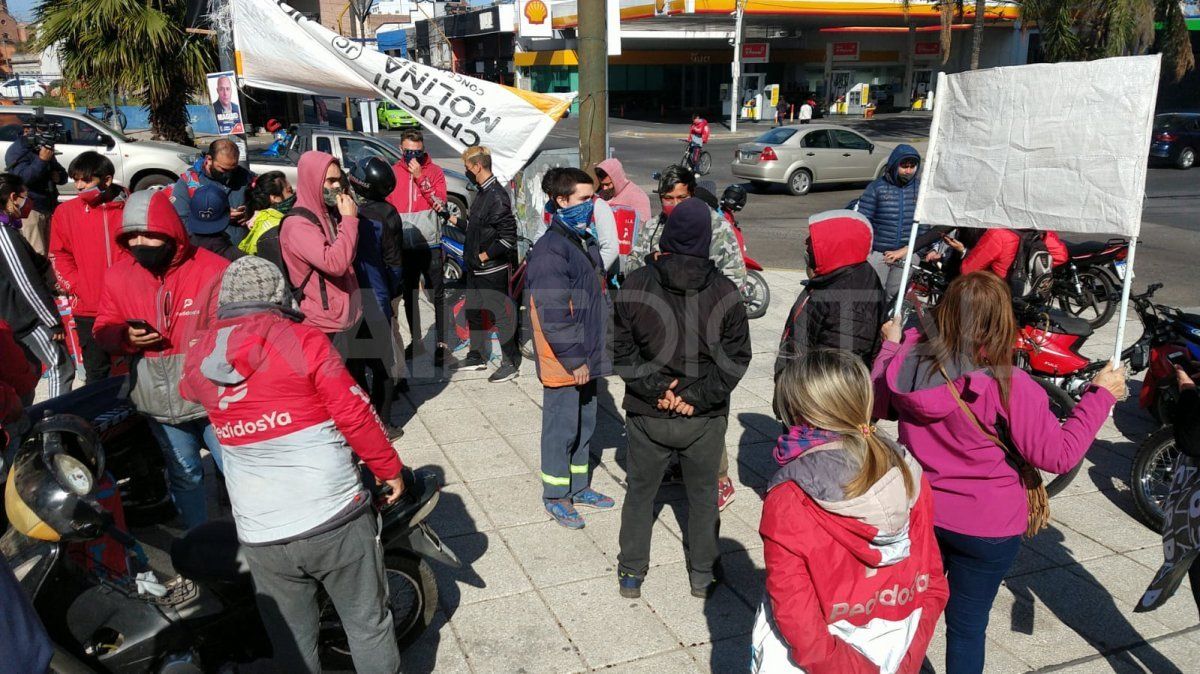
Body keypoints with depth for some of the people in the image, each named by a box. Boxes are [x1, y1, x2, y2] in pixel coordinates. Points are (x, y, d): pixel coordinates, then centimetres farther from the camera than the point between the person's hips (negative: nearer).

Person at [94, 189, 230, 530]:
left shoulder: (213, 270, -13)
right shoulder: (119, 275, -1)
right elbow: (105, 328, 7)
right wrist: (126, 337, -14)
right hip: (159, 399, 4)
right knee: (184, 474, 19)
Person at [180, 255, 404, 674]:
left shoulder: (199, 359, 3)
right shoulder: (303, 341, -11)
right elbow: (354, 415, -12)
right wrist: (389, 468, 1)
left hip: (260, 536, 4)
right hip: (334, 519, -3)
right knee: (368, 625, 14)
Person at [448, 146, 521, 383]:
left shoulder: (497, 196, -19)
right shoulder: (483, 193, 9)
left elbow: (508, 237, -23)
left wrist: (484, 256, -19)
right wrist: (456, 221, 16)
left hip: (493, 269, -10)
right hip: (476, 269, 10)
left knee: (501, 315, 0)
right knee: (473, 312, 19)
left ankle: (510, 363, 12)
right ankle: (476, 357, 34)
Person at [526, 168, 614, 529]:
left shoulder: (586, 241, 12)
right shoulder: (550, 250, -19)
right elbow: (553, 315, -22)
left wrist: (603, 346, 16)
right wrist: (574, 360, -20)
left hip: (587, 357, 9)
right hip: (564, 363, -9)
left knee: (584, 424, 18)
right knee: (562, 427, 3)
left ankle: (579, 487, 34)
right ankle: (555, 497, 19)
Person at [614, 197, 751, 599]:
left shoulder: (635, 286, -10)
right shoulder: (725, 293, -10)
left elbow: (621, 350, -8)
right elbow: (736, 358, -8)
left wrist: (655, 388, -7)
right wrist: (698, 397, -8)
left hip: (647, 415, 0)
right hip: (705, 419, 0)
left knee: (640, 491, 19)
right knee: (703, 494, 20)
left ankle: (631, 573, 30)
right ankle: (702, 575, 33)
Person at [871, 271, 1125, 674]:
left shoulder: (906, 362, -13)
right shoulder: (1010, 388, -25)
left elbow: (879, 404, 8)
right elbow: (1059, 455, -17)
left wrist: (890, 345, 20)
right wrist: (1101, 396, -7)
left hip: (918, 514, 4)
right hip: (986, 530, -4)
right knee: (967, 626, 15)